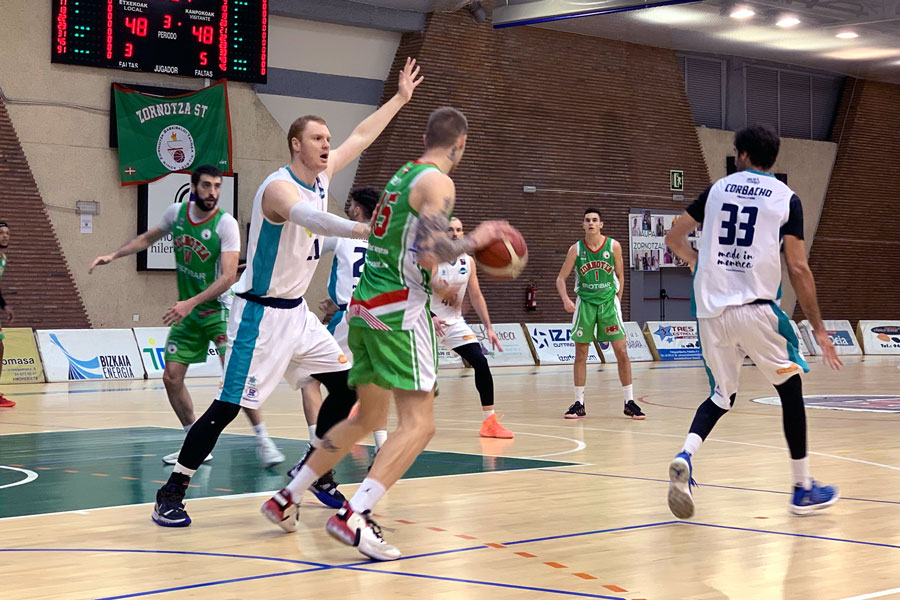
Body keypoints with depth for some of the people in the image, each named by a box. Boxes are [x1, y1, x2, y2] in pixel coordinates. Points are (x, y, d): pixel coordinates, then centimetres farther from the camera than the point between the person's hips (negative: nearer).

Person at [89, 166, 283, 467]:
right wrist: (113, 255, 10)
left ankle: (263, 441, -13)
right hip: (187, 310, 6)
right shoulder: (176, 212, -1)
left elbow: (228, 276, -26)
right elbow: (148, 238, 19)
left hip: (219, 307, -6)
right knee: (171, 377, 2)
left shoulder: (226, 224, -18)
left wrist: (191, 303, -34)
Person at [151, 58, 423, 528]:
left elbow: (360, 137, 19)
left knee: (346, 384, 8)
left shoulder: (321, 176, 5)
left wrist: (400, 97, 23)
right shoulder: (279, 187, -21)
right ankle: (171, 493, -1)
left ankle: (313, 470, 22)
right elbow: (308, 217, -44)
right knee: (228, 406, -10)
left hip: (297, 312, 9)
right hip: (262, 314, -9)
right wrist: (361, 230, -60)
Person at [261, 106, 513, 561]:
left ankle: (286, 498, 25)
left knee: (368, 417, 21)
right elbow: (430, 254, -19)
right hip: (399, 310, -9)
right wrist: (474, 241, -4)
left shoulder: (402, 176, 19)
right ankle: (354, 517, -25)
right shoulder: (437, 181, -7)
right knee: (418, 424, -11)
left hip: (364, 307, 9)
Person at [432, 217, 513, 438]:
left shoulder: (468, 261, 2)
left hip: (454, 321, 5)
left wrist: (488, 328, 5)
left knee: (481, 363, -7)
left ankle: (489, 422, 2)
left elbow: (476, 296, 9)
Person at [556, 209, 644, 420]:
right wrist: (565, 299, -18)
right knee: (580, 354, 2)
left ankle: (629, 402, 2)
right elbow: (561, 278, -2)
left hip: (608, 301, 0)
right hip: (585, 302, 0)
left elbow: (620, 275, 7)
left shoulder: (613, 246, -4)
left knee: (621, 351, -6)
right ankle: (579, 404, 10)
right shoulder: (576, 249, -4)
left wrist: (617, 300, 1)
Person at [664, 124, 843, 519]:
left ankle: (685, 456, -10)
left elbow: (674, 238, 17)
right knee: (790, 388, 14)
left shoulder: (717, 190, 11)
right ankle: (803, 489, 16)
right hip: (755, 307, -3)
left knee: (721, 396, 17)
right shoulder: (786, 198, 3)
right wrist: (818, 328, 4)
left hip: (710, 311, 3)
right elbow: (798, 268, -2)